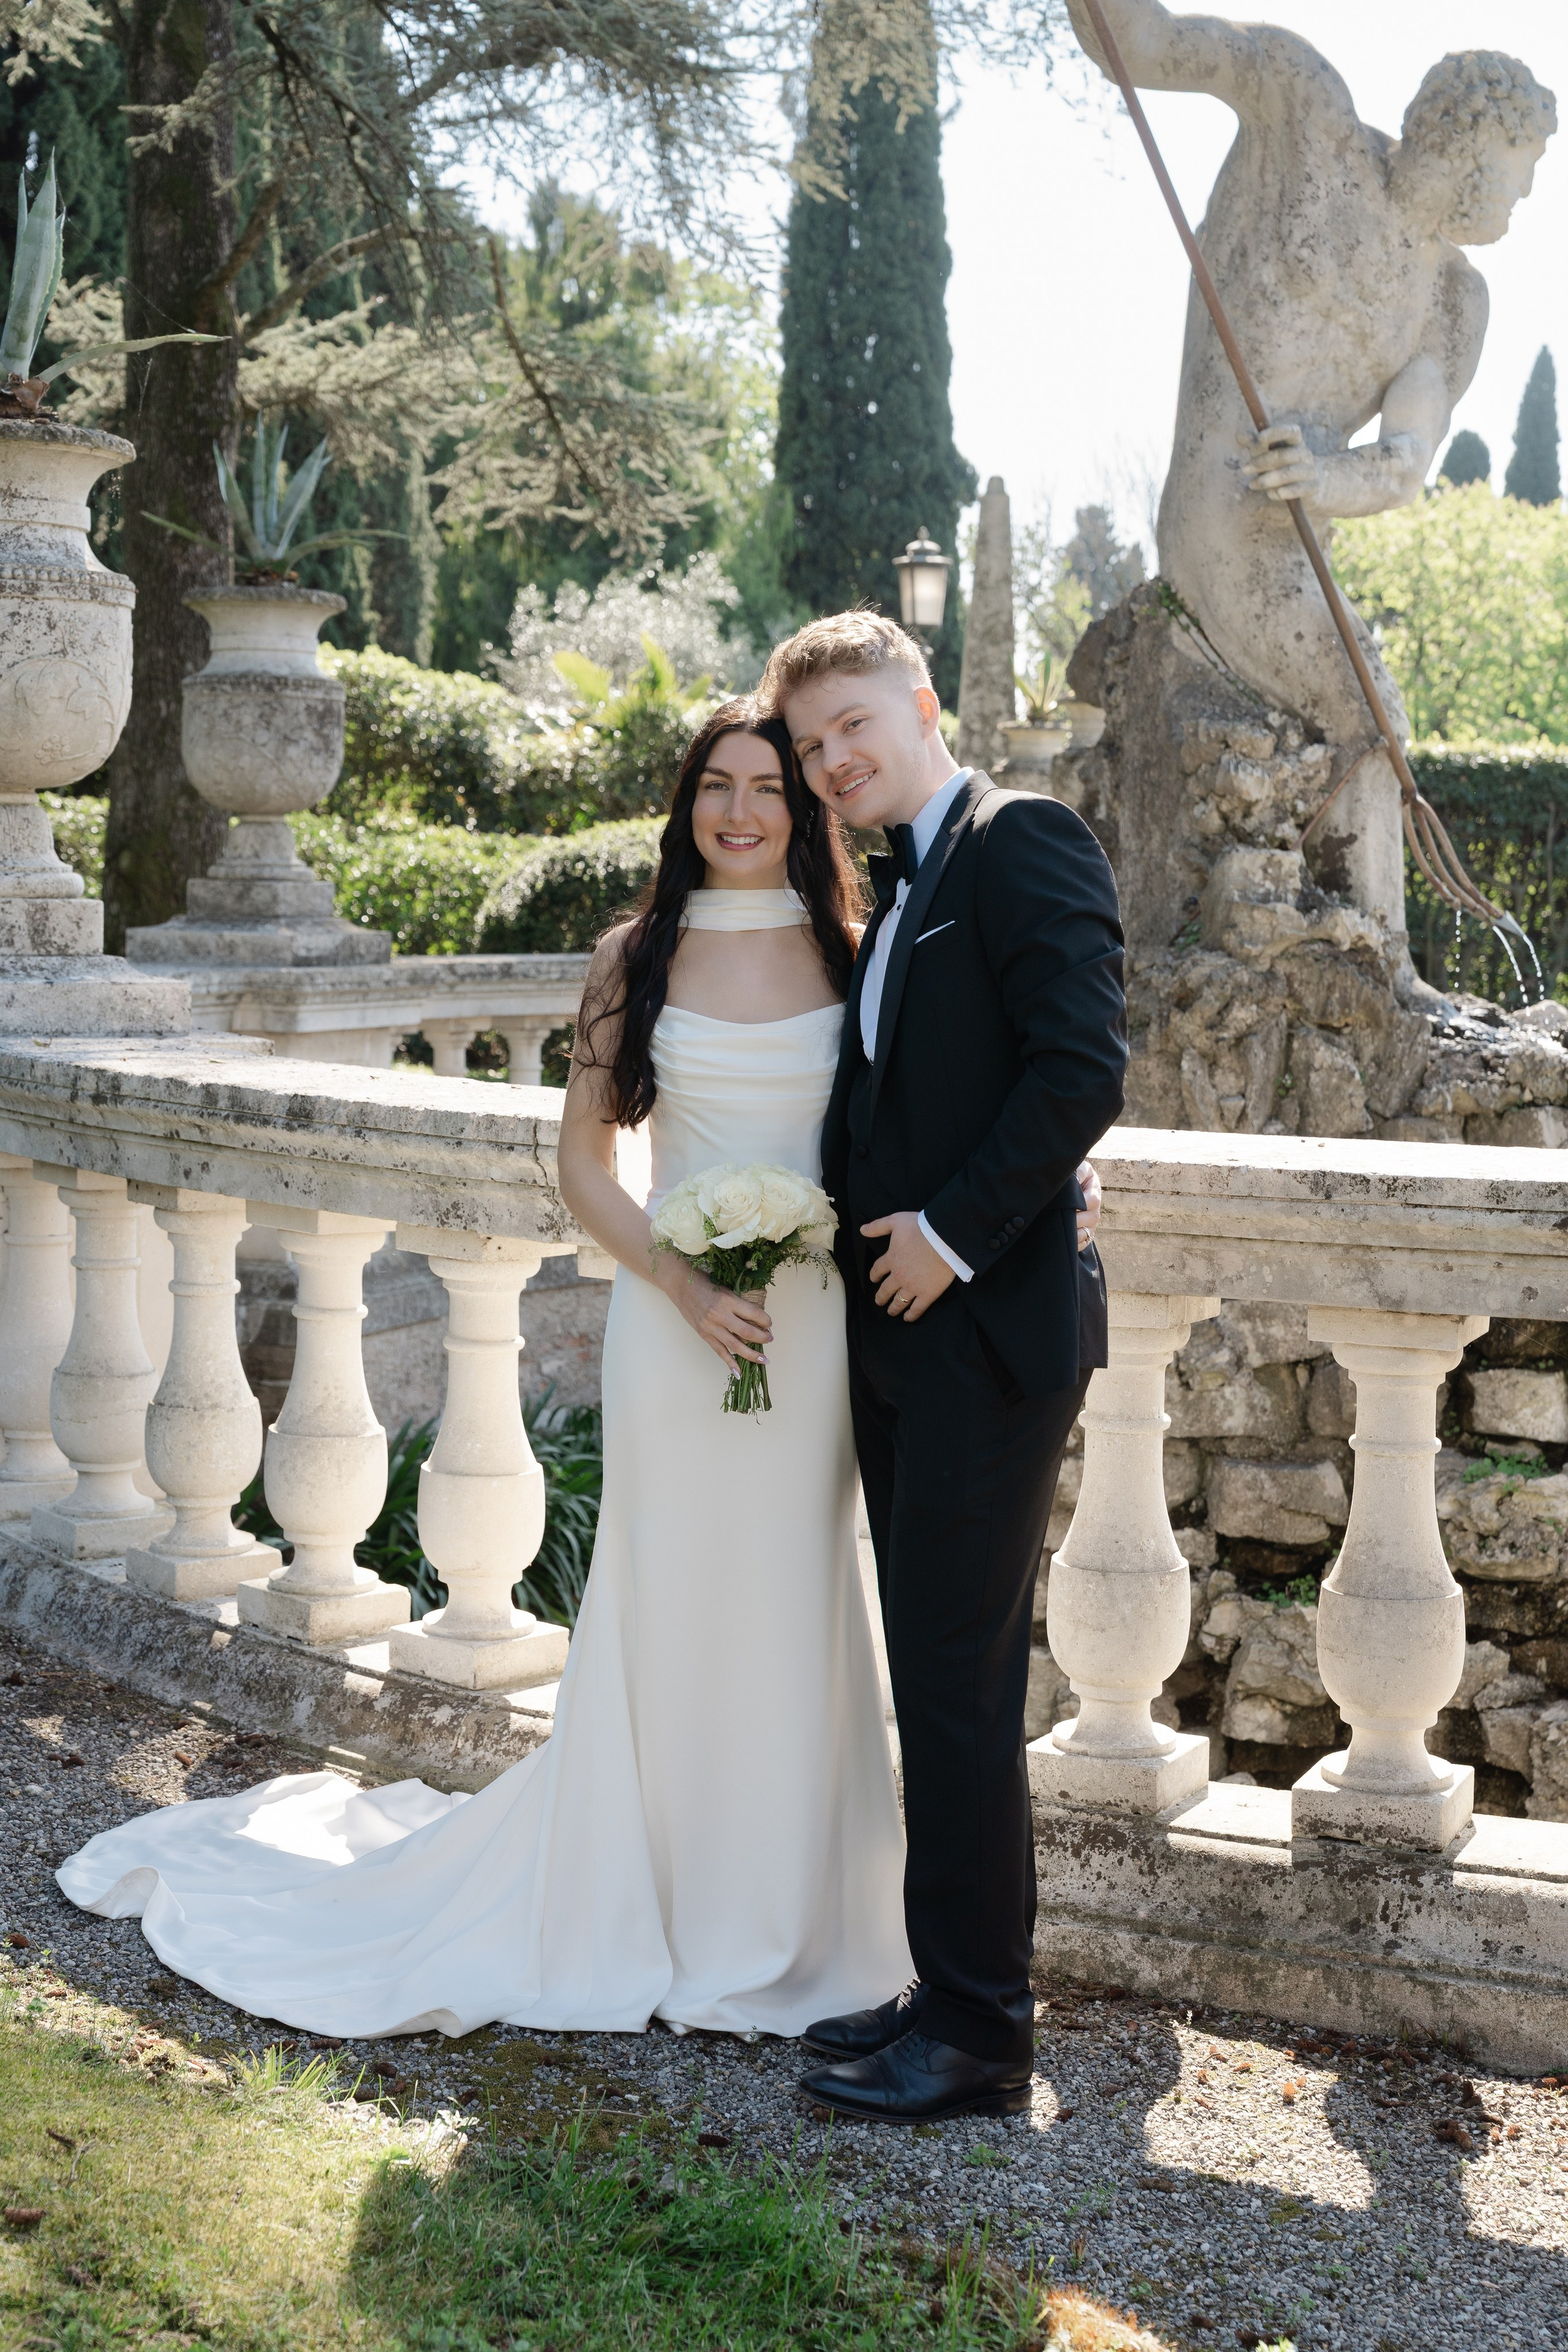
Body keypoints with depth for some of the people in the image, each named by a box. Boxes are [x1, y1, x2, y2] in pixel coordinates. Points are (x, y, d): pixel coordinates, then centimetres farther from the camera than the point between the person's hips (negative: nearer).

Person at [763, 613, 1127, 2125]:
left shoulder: (1022, 841, -9)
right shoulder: (895, 893, 20)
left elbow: (1083, 1067, -19)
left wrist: (952, 1234, -16)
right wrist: (854, 1227, 6)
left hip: (986, 1327, -9)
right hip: (900, 1336, 9)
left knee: (956, 1680, -5)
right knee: (938, 1676, 13)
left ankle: (978, 2035, 5)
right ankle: (952, 1992, 23)